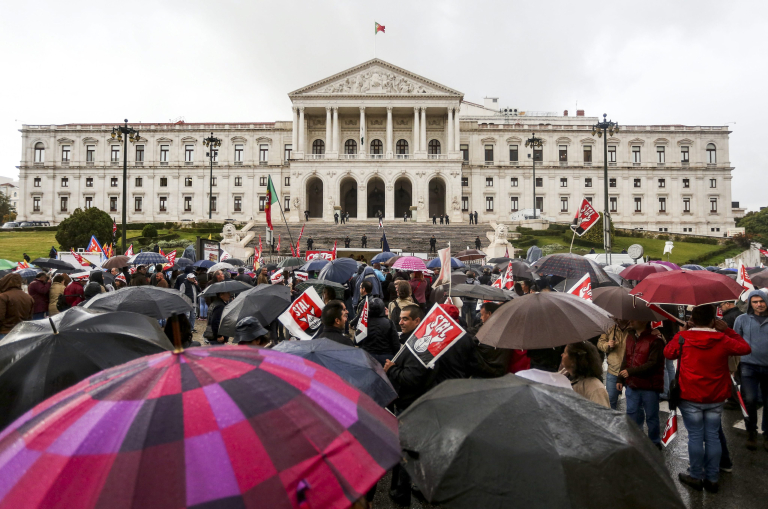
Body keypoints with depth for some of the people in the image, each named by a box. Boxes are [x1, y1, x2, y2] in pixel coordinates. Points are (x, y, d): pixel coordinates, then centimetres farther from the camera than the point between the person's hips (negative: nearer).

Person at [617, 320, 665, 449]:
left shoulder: (655, 340, -14)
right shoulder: (630, 337, 9)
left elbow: (653, 364, -19)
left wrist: (631, 371, -20)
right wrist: (620, 379, 10)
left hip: (649, 387, -6)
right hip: (632, 385, 6)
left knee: (651, 417, 10)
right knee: (632, 414, 16)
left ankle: (655, 443, 28)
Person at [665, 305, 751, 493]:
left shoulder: (683, 338, -12)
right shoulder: (723, 339, -6)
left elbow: (668, 352, 4)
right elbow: (745, 348, 10)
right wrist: (728, 330, 13)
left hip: (690, 399, -2)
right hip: (716, 399, 2)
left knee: (695, 436, 6)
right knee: (713, 437, 10)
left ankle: (696, 477, 17)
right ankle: (712, 479, 19)